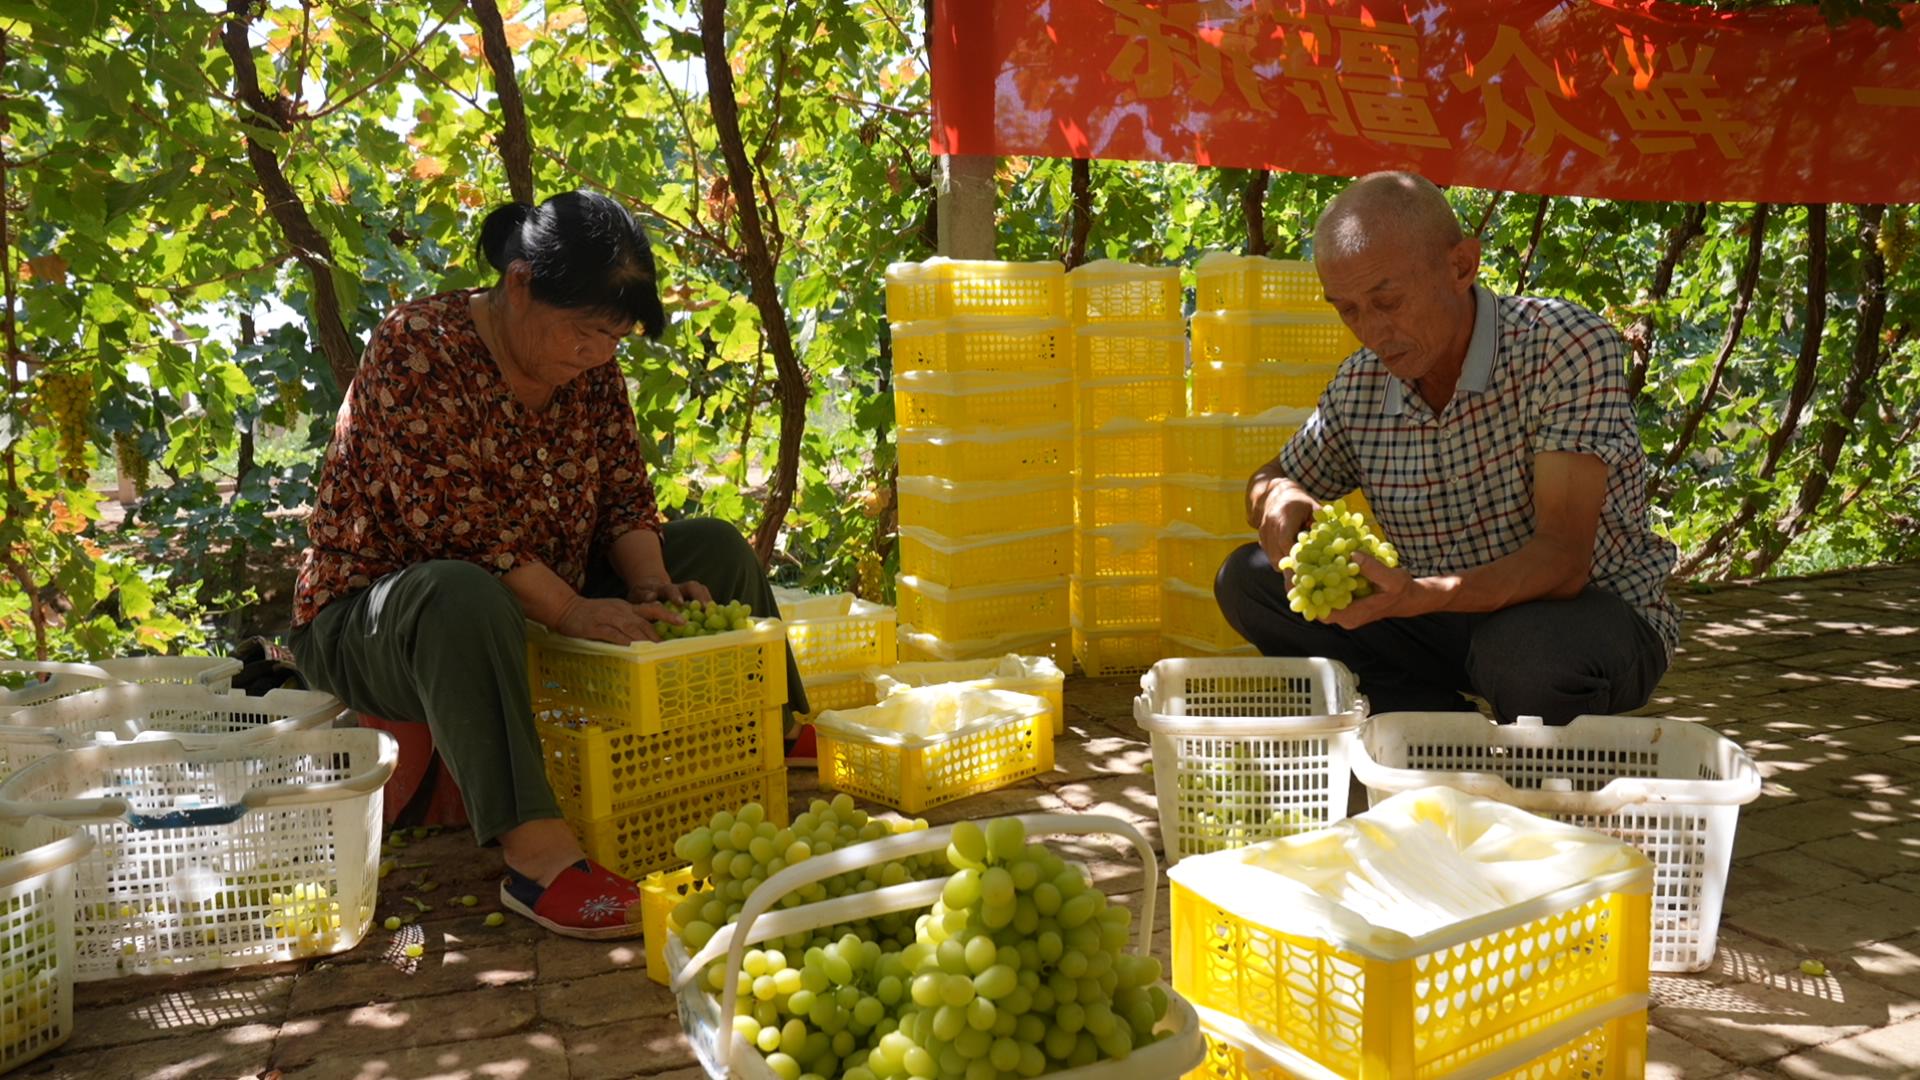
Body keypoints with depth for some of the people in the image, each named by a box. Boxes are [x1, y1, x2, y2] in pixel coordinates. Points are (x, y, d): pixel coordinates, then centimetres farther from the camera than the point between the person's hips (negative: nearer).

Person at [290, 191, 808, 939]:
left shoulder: (590, 367, 1)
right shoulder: (418, 349, -20)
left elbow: (626, 499, 1)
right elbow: (456, 527, -28)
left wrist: (651, 589, -17)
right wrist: (573, 611, -32)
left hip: (540, 613, 7)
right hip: (373, 617, -7)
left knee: (715, 550, 1)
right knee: (462, 596, -43)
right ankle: (537, 853, -46)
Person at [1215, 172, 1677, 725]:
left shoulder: (1569, 346, -21)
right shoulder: (1360, 389, -5)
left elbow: (1562, 561, -29)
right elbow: (1269, 479, 13)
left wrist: (1417, 597, -46)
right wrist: (1278, 499, -14)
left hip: (1594, 613, -5)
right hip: (1450, 617, 5)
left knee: (1524, 653, -41)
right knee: (1248, 580, -9)